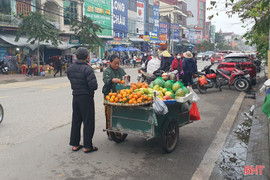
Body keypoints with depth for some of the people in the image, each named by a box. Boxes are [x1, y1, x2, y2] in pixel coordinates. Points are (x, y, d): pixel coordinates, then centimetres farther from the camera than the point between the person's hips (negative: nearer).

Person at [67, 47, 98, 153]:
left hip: (75, 96, 7)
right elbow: (94, 85, -20)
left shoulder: (70, 68, 3)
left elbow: (72, 81, 11)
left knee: (76, 121, 16)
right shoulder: (87, 69, -18)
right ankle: (87, 146, 11)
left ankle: (75, 144, 24)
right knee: (88, 122, 4)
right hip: (86, 97, -6)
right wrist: (91, 89, -2)